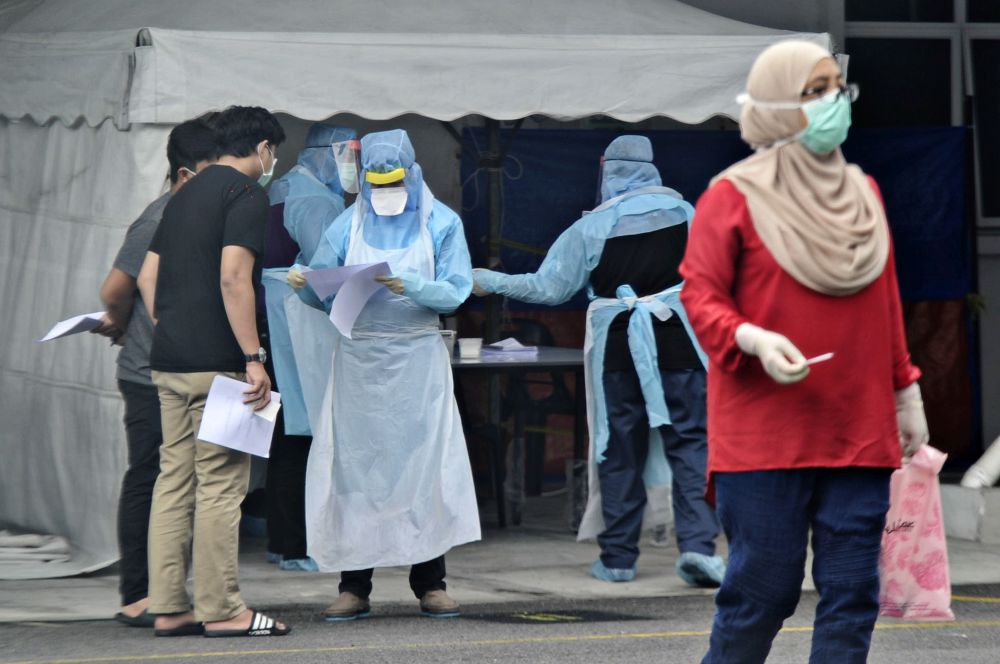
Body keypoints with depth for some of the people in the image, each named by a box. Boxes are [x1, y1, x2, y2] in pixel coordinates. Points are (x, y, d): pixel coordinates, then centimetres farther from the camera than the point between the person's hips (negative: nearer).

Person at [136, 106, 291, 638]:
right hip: (215, 363, -8)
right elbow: (233, 278, -18)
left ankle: (168, 607, 8)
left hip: (168, 361, 8)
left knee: (173, 481, 8)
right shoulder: (246, 193, -7)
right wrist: (254, 358, -17)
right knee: (220, 484, -5)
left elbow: (147, 278, 19)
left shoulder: (185, 195, 19)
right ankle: (220, 609, -4)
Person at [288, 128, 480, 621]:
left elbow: (454, 293, -4)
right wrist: (303, 285, -16)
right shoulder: (348, 226, 9)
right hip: (358, 358, 1)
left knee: (423, 464, -3)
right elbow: (323, 294, 6)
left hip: (417, 360, -1)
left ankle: (430, 583, 5)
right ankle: (354, 586, 2)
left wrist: (409, 285, -21)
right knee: (354, 466, -2)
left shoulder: (441, 224, 5)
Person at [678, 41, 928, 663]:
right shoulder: (733, 196, -2)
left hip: (859, 431, 5)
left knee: (853, 590, 1)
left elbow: (888, 304, 18)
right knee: (764, 587, -5)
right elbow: (700, 295, -5)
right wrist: (755, 341, -23)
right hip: (764, 433, -5)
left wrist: (907, 395, 18)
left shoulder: (863, 192, 14)